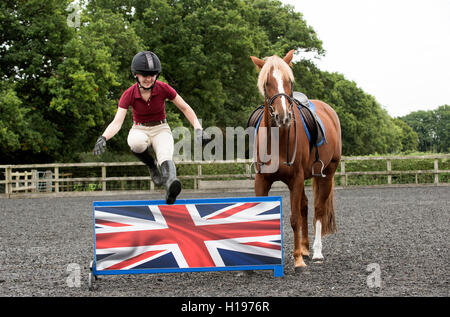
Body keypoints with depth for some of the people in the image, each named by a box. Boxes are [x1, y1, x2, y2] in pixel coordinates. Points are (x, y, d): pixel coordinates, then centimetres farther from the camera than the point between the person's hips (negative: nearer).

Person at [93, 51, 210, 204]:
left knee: (165, 157, -35)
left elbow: (185, 108, -4)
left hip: (161, 130, 0)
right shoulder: (129, 95, -15)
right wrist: (103, 138, -41)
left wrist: (199, 130, -16)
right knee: (136, 142, -39)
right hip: (139, 131, 1)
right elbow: (117, 123, -21)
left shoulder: (163, 88, -14)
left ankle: (170, 186, -67)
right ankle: (151, 166, -8)